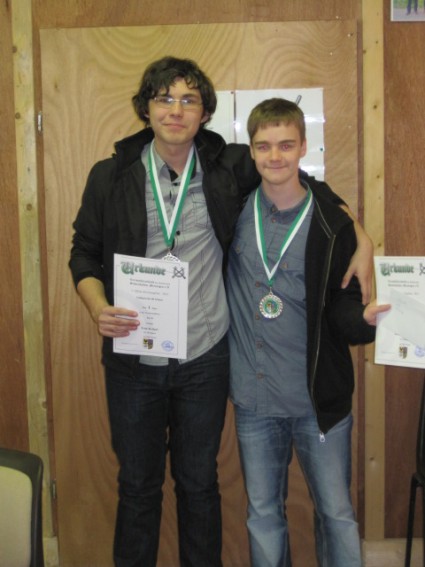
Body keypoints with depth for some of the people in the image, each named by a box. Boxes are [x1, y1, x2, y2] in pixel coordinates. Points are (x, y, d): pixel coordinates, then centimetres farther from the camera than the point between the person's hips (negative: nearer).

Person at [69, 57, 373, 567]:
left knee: (198, 483, 17)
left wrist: (362, 242, -4)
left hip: (205, 358, 0)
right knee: (137, 484, 15)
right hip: (133, 359, 0)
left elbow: (309, 185, 8)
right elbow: (84, 254, 5)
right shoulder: (110, 176, -2)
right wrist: (99, 308, -14)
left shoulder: (230, 167, -3)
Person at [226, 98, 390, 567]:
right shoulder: (234, 211, -1)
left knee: (336, 513, 11)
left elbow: (341, 308, -4)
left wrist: (366, 317, -26)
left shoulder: (332, 226, -7)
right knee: (263, 512, 17)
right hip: (253, 399, 2)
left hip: (319, 398, -2)